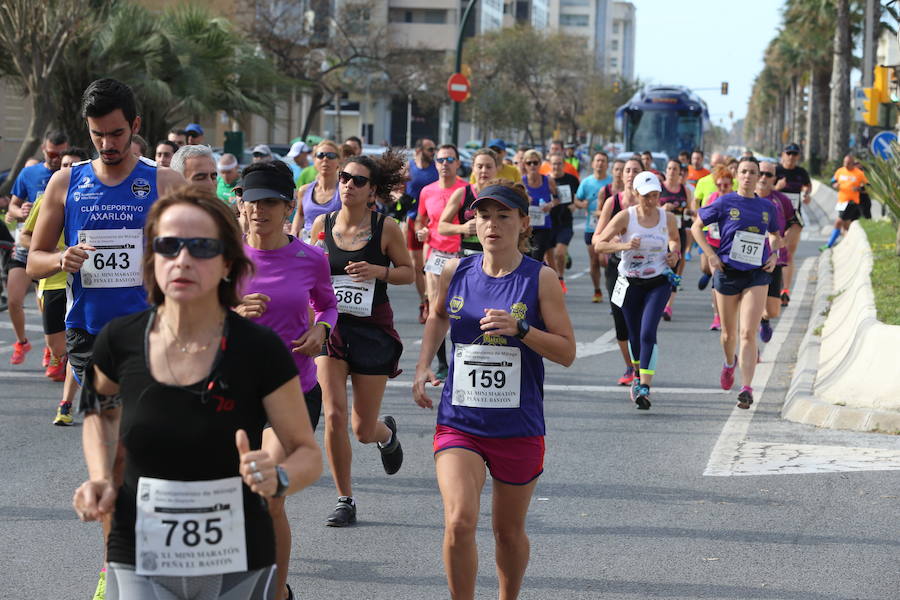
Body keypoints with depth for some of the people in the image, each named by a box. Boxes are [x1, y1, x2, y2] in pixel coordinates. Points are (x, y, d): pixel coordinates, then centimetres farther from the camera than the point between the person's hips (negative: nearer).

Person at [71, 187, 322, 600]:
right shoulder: (120, 341, -5)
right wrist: (100, 480, 1)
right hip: (139, 565, 1)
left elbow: (308, 453, -3)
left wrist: (277, 478, -24)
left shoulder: (260, 350, -12)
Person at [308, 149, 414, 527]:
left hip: (373, 329, -1)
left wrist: (379, 271, -15)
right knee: (334, 414, -14)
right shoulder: (322, 224, 0)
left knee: (364, 431, 5)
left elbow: (409, 271, 3)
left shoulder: (386, 228, -7)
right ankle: (345, 500, 1)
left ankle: (387, 432, 45)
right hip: (330, 326, 2)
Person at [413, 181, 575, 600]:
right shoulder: (455, 272, 2)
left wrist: (519, 328, -20)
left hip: (518, 427, -1)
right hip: (459, 421, 1)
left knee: (509, 531, 14)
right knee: (459, 522, -19)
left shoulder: (540, 278, -6)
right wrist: (423, 367, 12)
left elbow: (567, 352, -6)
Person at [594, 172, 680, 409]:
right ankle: (637, 376, 40)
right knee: (634, 335, 12)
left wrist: (675, 253, -2)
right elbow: (599, 244, -12)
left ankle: (644, 388, -19)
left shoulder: (668, 218, -3)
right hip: (631, 283, 1)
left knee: (648, 333, -17)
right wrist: (623, 246, -27)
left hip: (658, 283, -1)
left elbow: (674, 239, 19)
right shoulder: (625, 217, -10)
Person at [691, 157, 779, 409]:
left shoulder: (767, 207, 7)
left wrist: (774, 255, 5)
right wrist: (711, 255, -4)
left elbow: (774, 235, 25)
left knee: (748, 334, -12)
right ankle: (730, 363, 47)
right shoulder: (725, 203, -2)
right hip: (727, 272, 0)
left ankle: (746, 389, -16)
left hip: (757, 275, 0)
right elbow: (696, 226, 5)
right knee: (729, 333, 13)